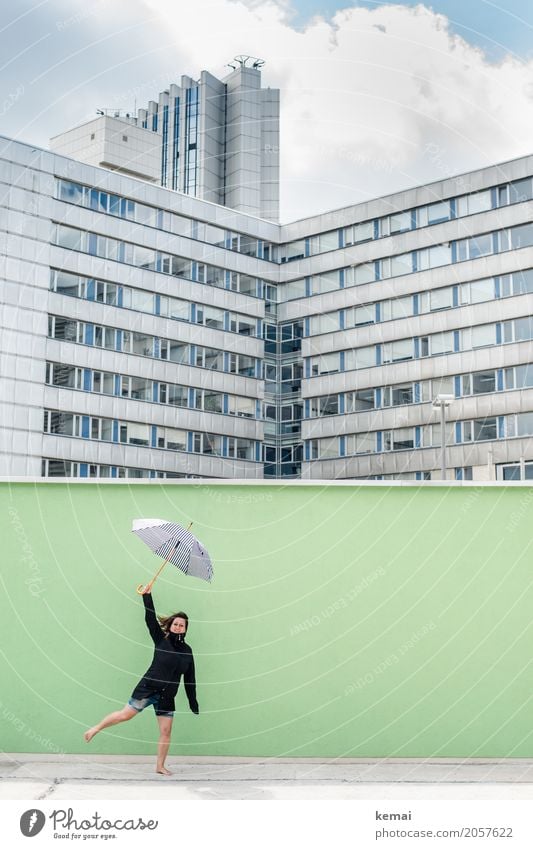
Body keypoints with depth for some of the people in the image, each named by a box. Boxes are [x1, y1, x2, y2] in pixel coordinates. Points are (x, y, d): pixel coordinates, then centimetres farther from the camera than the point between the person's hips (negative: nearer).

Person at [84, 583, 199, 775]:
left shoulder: (187, 650, 5)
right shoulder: (161, 640, -2)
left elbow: (189, 679, 9)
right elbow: (150, 620, -13)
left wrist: (193, 703, 10)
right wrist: (147, 596, -21)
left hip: (167, 696, 3)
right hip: (148, 687, -3)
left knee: (166, 731, 2)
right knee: (125, 714, -6)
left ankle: (160, 766, 14)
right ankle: (96, 728, 15)